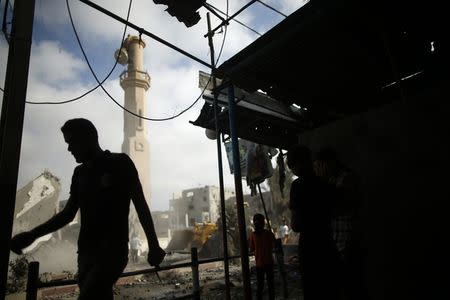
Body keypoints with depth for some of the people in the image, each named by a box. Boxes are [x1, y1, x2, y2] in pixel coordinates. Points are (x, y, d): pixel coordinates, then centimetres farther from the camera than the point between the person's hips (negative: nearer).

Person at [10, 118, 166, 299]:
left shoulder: (119, 163, -1)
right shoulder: (80, 172, 15)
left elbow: (140, 205, -3)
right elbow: (68, 213, 20)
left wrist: (153, 245, -6)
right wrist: (32, 235, 8)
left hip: (113, 250, -6)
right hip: (86, 251, 6)